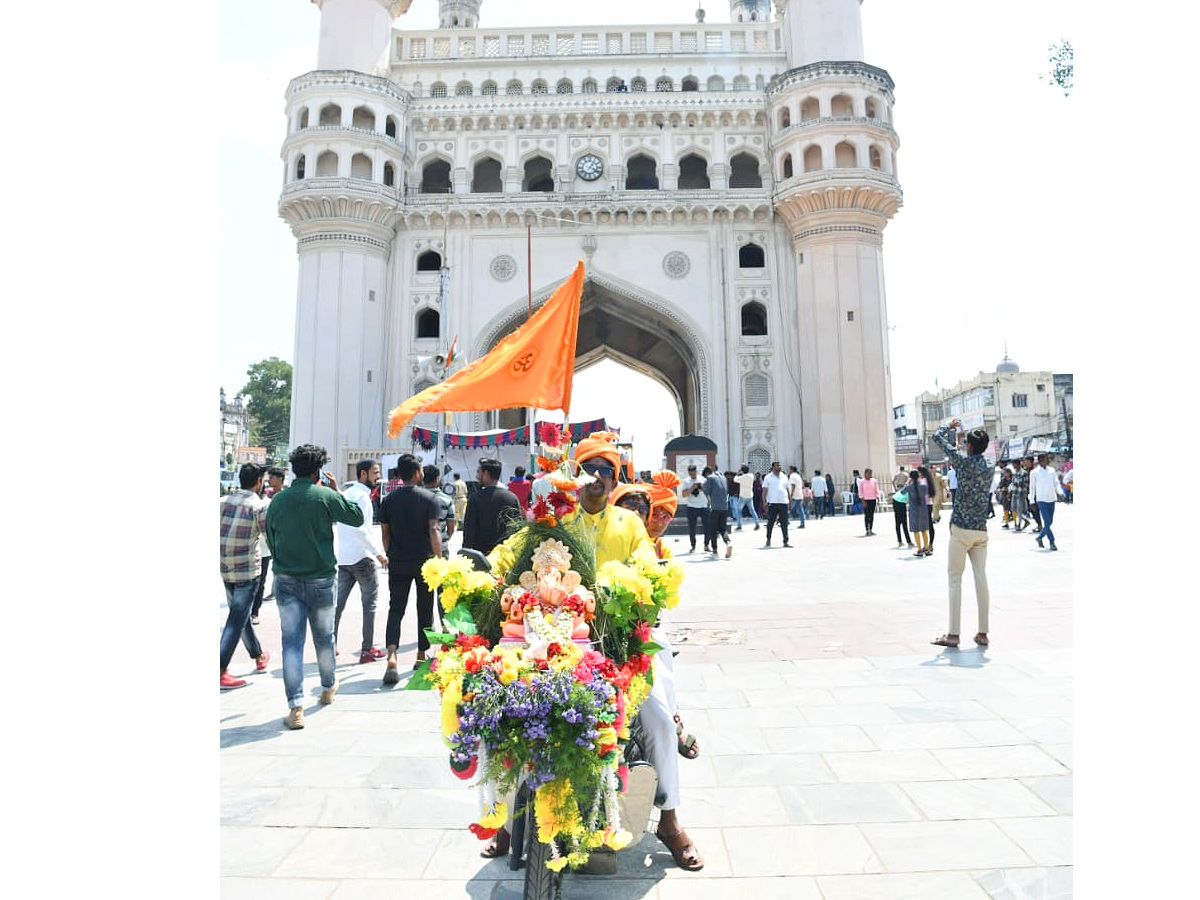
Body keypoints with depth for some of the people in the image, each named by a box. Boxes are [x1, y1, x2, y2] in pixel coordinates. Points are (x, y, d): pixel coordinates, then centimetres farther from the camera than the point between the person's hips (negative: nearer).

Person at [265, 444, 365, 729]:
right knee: (323, 638, 17)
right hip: (321, 579, -1)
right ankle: (328, 687, 39)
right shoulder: (326, 497, -11)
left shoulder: (278, 500, -1)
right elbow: (357, 518, 1)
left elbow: (271, 539, 9)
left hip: (286, 580, 1)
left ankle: (295, 708, -1)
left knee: (291, 642, 3)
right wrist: (336, 490, 8)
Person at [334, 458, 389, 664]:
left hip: (342, 557, 8)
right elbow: (361, 529, -23)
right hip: (361, 556, -8)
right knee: (369, 603, 1)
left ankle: (330, 645, 15)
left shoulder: (347, 493, 14)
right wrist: (378, 553, -21)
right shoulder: (362, 495, -14)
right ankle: (367, 650, 4)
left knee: (338, 602, 11)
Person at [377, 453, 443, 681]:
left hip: (398, 562, 2)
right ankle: (421, 656, 22)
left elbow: (385, 533, 8)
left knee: (395, 609, 4)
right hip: (424, 561, -2)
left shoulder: (389, 500, 3)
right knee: (424, 609, 12)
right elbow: (434, 531, -14)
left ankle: (392, 656, -15)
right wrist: (439, 560, -13)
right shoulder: (429, 498, -6)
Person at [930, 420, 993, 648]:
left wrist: (950, 425, 17)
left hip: (961, 529, -5)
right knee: (981, 578, 6)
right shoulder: (989, 467, 9)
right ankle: (983, 633, 9)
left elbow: (937, 436, -2)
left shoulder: (964, 461, -9)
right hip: (982, 531, 6)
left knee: (955, 579, -1)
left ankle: (953, 634, -1)